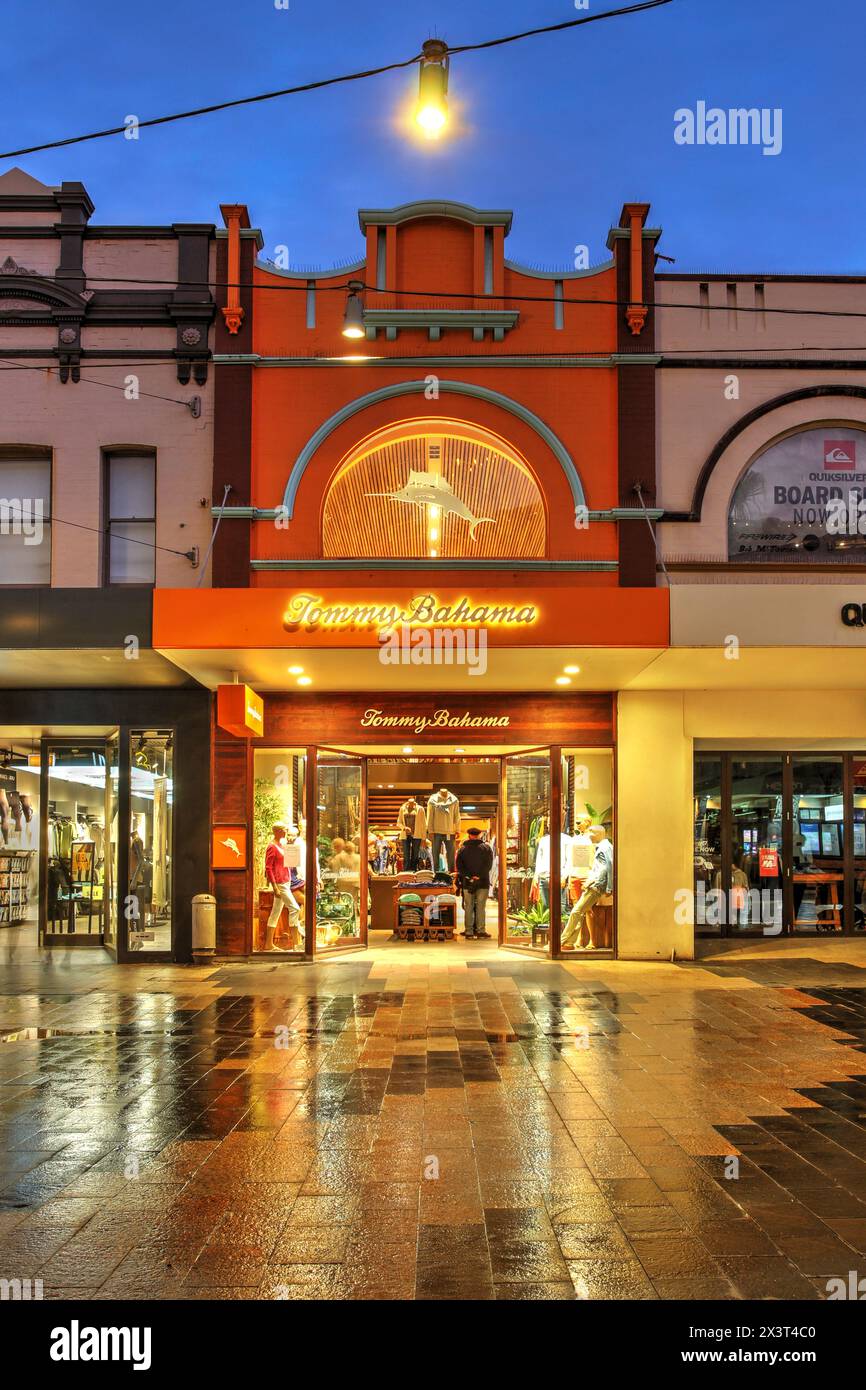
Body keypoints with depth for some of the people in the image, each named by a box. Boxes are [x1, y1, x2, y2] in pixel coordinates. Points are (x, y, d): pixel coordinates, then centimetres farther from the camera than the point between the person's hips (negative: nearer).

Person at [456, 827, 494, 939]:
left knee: (468, 907, 5)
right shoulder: (486, 848, 3)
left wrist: (469, 877, -6)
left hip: (467, 883, 1)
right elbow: (489, 865, -4)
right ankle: (481, 930, 2)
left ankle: (469, 931, 3)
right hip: (483, 883, -1)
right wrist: (479, 876, -7)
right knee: (481, 907, 4)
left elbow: (459, 867, -1)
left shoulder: (462, 849, 5)